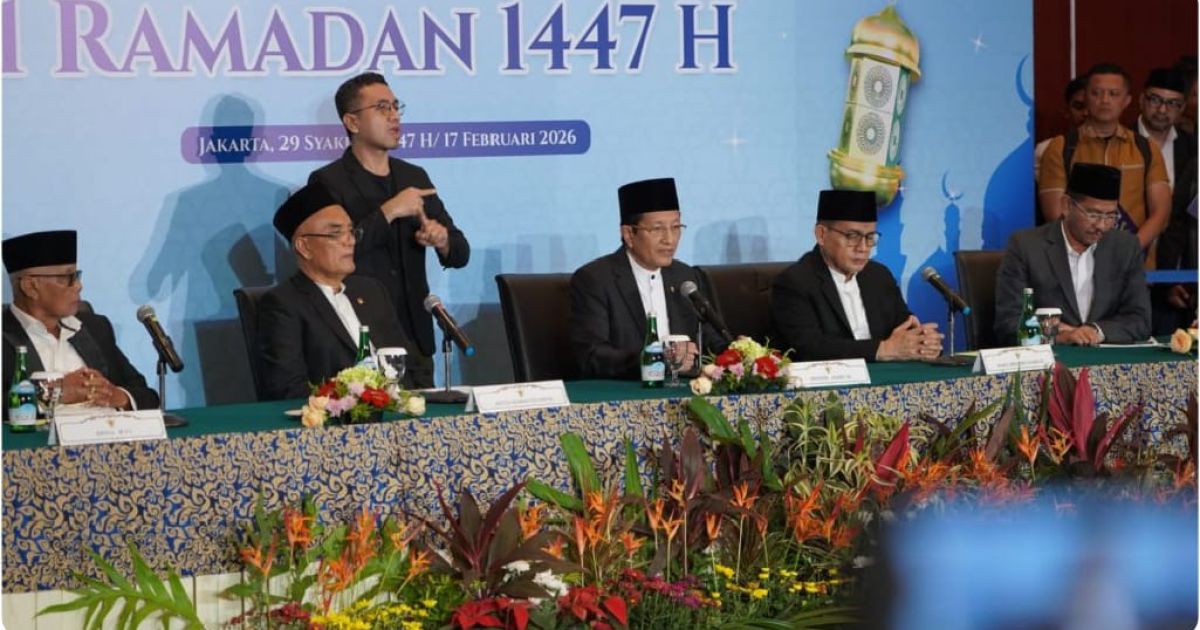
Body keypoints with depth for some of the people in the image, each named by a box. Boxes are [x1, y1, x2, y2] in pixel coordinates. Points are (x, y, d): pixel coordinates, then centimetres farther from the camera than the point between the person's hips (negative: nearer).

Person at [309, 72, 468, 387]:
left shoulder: (414, 177, 12)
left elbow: (460, 253, 13)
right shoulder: (327, 182, -6)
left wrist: (442, 240, -9)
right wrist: (388, 212, -19)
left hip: (415, 340, 5)